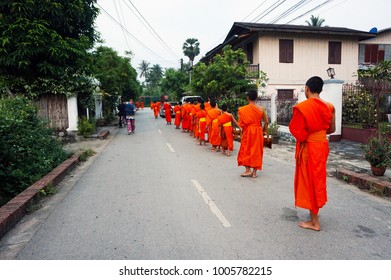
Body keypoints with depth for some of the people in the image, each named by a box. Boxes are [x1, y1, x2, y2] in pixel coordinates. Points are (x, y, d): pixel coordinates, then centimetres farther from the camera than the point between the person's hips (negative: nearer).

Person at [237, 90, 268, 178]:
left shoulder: (243, 109, -9)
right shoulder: (261, 109, 0)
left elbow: (241, 123, -11)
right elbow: (266, 121, 5)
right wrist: (264, 129, 20)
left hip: (248, 131, -3)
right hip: (258, 131, 3)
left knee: (246, 150, 8)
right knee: (256, 150, 9)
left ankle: (248, 170, 4)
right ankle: (254, 171, 12)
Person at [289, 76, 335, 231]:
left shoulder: (302, 107, -17)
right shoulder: (328, 106, 2)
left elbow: (295, 129, -16)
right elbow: (331, 129, 8)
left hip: (308, 147, -7)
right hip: (322, 144, 7)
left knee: (309, 179, 1)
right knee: (317, 177, 20)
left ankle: (314, 221, 8)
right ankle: (315, 211, 37)